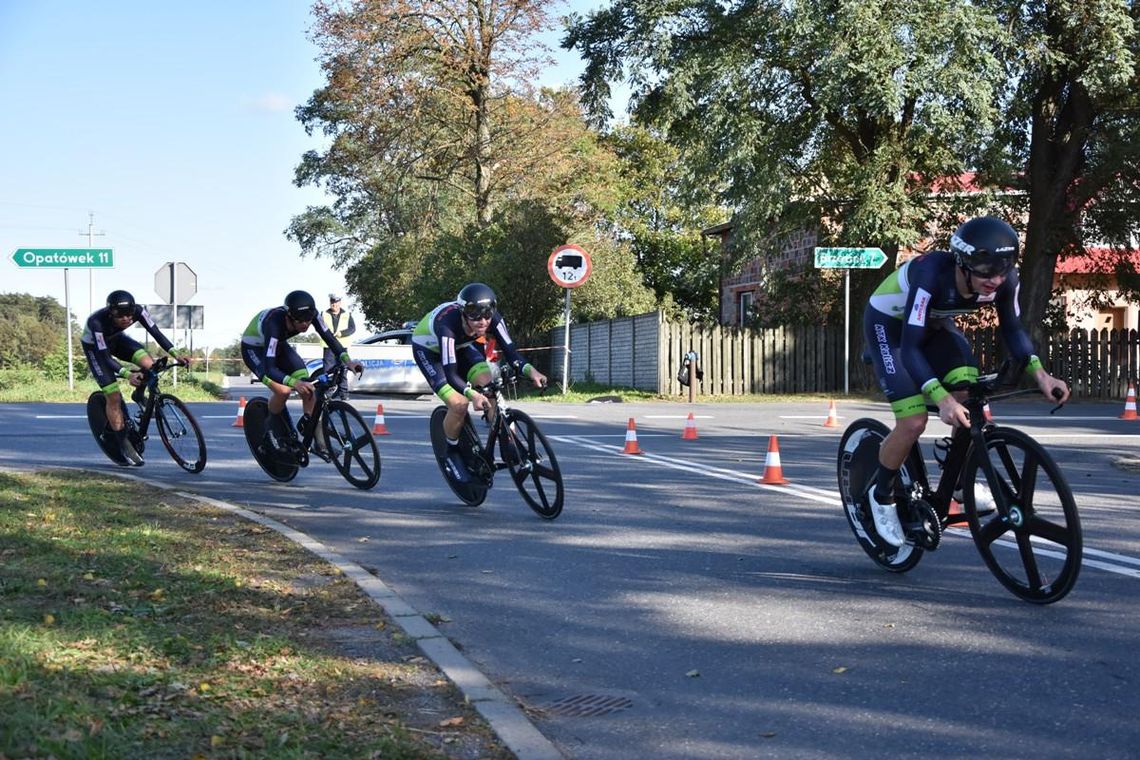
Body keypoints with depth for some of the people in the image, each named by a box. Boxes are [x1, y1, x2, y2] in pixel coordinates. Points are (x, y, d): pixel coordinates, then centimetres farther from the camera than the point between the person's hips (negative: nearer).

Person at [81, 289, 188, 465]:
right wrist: (127, 374, -49)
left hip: (116, 339, 4)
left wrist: (175, 354, -38)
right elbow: (104, 356, -37)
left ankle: (139, 395, 7)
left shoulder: (138, 310, -30)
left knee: (149, 364, -24)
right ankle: (124, 444, 0)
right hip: (95, 346, -4)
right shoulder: (97, 322, -39)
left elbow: (155, 332, -26)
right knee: (114, 396, -12)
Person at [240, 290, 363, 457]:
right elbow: (269, 369, -48)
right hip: (254, 349, -6)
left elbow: (328, 337, -15)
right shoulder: (274, 323, -43)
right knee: (283, 390, -27)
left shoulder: (310, 314, -28)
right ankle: (272, 428, 2)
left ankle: (320, 443, -2)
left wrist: (346, 360, -32)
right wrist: (295, 382, -63)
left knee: (308, 389, -12)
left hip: (279, 345, 6)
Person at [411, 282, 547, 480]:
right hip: (429, 350, -4)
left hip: (461, 345, 5)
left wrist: (530, 370, -50)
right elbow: (450, 373, -45)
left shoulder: (492, 318, -29)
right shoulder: (448, 323, -43)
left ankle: (508, 446, -10)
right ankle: (452, 452, 7)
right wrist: (472, 394, -62)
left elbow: (510, 351, -30)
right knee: (459, 404, -20)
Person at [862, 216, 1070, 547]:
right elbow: (910, 347, -40)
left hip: (935, 323, 5)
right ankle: (882, 495, 7)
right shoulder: (933, 275, -40)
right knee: (914, 422, -18)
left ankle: (960, 481, 7)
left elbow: (1012, 329, -8)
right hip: (889, 325, -5)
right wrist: (941, 398, -53)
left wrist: (1039, 373, -24)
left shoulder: (1004, 280, -24)